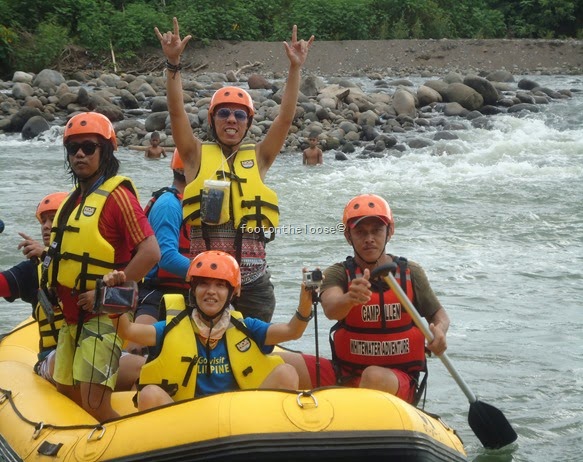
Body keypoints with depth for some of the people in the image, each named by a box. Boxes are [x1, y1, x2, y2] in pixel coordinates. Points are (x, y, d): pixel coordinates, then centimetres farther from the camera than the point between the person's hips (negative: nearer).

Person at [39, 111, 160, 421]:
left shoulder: (116, 195, -14)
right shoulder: (75, 199, 13)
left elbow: (150, 253, -22)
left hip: (102, 317, -9)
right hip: (72, 317, 9)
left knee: (94, 405, -15)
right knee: (67, 395, 15)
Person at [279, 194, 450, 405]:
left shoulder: (410, 273, 2)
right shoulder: (338, 274, -2)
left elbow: (439, 314, 15)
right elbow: (331, 309, -24)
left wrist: (439, 331, -11)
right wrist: (350, 298, -49)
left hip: (397, 382, -1)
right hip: (343, 375, 2)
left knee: (375, 376, -37)